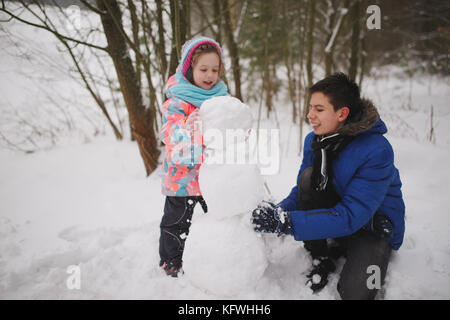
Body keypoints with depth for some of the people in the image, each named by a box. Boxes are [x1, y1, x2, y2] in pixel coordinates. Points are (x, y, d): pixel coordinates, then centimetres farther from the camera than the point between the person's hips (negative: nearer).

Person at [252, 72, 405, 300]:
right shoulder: (313, 140, -8)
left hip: (376, 223, -5)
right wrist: (277, 212, -24)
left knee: (354, 292, -27)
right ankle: (320, 259, -10)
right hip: (338, 212, 5)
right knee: (309, 176, -24)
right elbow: (302, 191, -1)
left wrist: (286, 222, -40)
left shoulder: (377, 151, -28)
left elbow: (351, 215, -33)